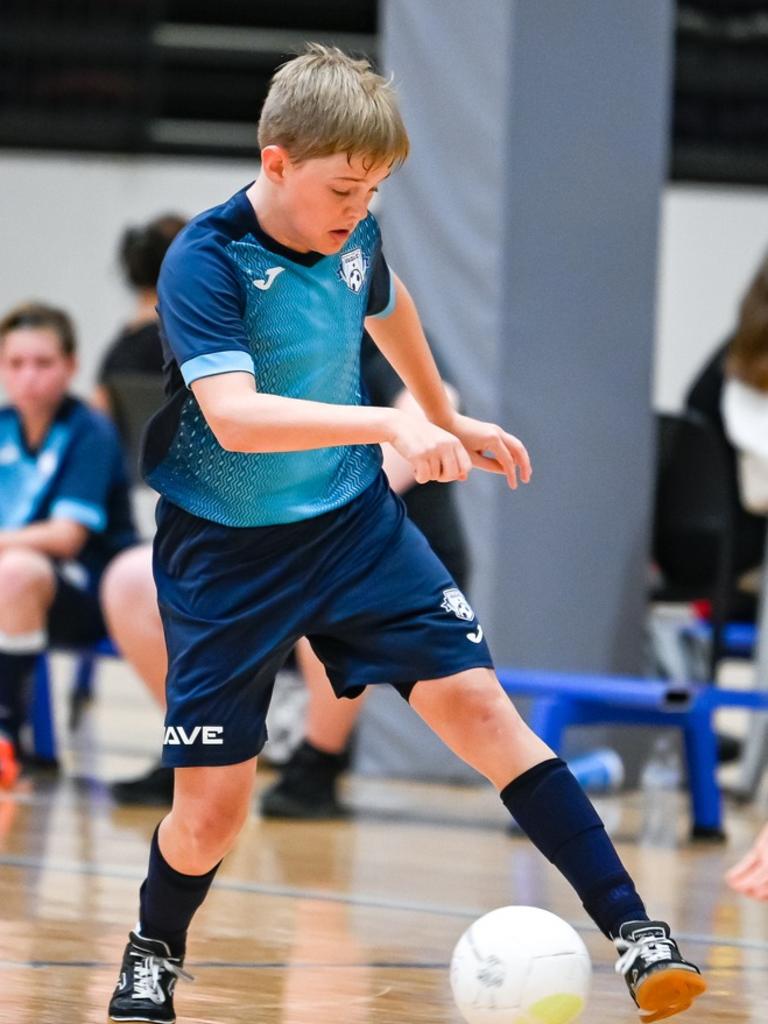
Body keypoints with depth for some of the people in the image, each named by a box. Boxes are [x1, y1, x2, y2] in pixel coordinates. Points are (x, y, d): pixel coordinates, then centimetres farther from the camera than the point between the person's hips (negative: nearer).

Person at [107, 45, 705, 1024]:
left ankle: (631, 926, -8)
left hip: (354, 522, 4)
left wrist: (448, 420, 34)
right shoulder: (203, 261, -23)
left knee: (477, 703, -10)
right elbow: (234, 415, -37)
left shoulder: (353, 235, -3)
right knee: (211, 809, -2)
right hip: (226, 554, -4)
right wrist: (389, 424, -47)